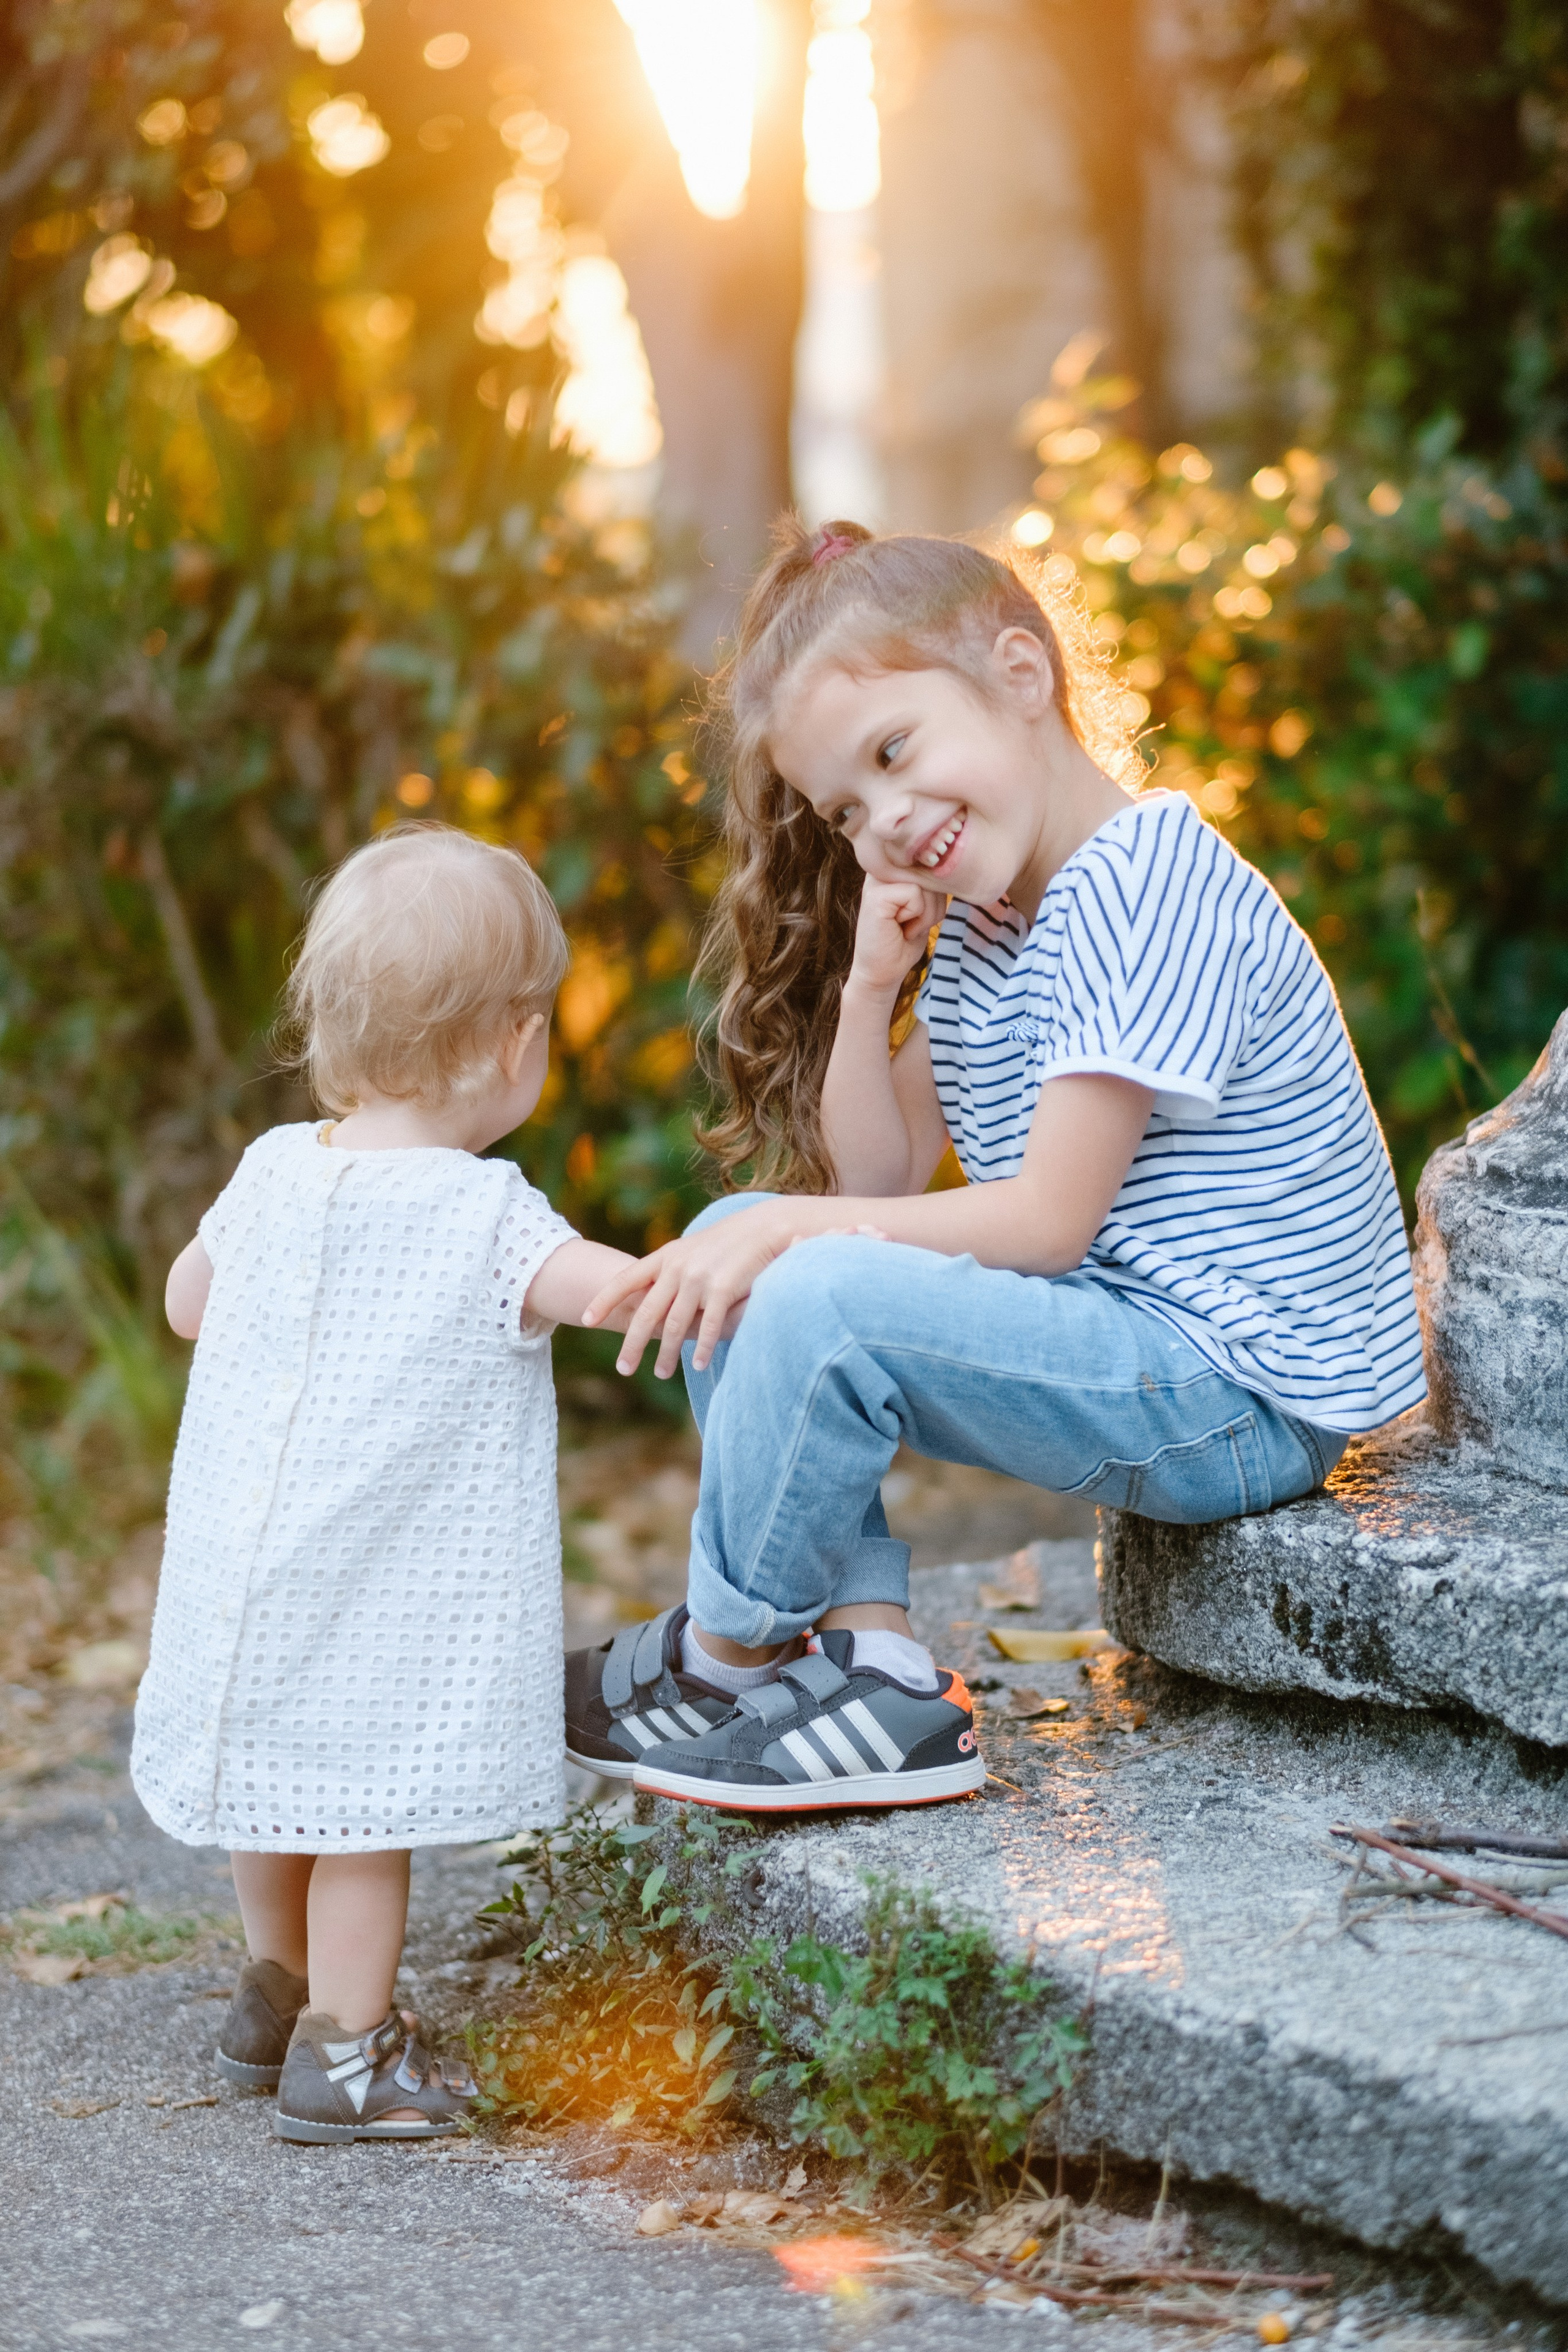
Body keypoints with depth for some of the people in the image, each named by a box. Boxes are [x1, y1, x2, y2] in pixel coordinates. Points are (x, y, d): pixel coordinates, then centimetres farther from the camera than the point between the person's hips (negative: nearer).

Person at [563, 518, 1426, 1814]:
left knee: (825, 1300, -27)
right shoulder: (976, 921, 12)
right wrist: (870, 988, -5)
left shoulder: (1149, 888, -17)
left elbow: (1048, 1221, -20)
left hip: (1245, 1392, -10)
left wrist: (788, 1233, -19)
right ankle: (872, 1667, -4)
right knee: (740, 1258, 7)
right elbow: (878, 1183, 9)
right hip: (1123, 1354, 10)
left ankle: (721, 1656, -1)